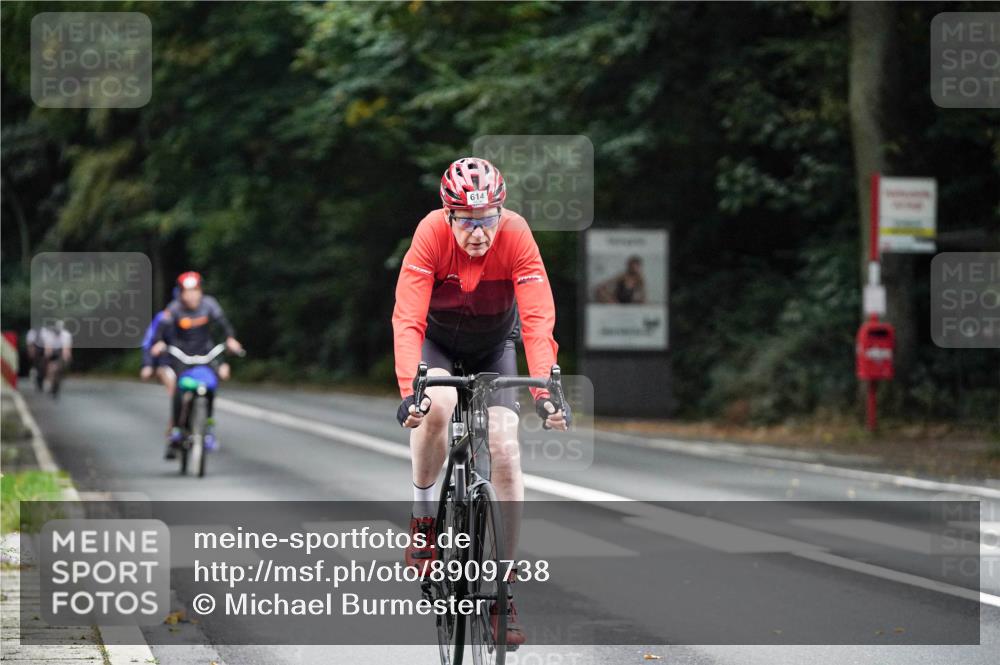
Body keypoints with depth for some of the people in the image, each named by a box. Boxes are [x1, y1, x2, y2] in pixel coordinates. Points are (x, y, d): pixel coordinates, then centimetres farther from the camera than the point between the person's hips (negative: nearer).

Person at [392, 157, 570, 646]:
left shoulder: (516, 234, -30)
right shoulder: (432, 233, -31)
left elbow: (538, 320, -35)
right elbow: (407, 318, -37)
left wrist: (545, 392, -47)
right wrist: (408, 390, -50)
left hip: (495, 344, 1)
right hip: (438, 339, -1)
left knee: (505, 450, -13)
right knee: (437, 405, -33)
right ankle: (423, 521, -9)